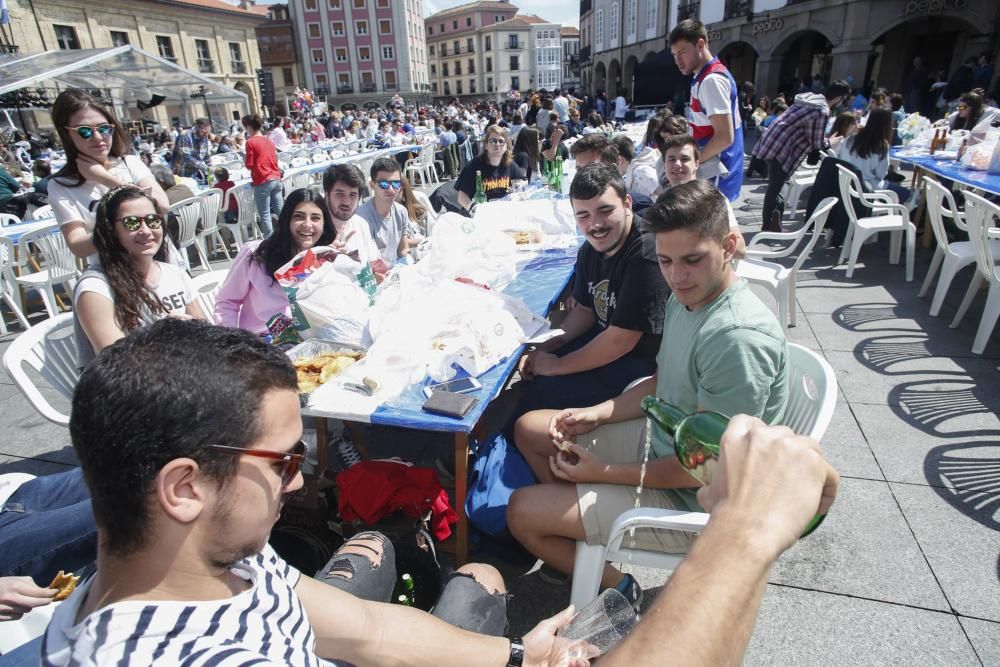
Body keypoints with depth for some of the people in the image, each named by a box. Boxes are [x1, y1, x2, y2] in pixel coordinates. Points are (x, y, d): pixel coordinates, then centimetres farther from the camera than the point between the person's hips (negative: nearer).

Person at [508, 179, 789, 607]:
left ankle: (616, 587, 12)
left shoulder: (740, 338, -31)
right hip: (661, 442, 9)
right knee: (529, 428, 14)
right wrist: (597, 413, -3)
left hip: (692, 500, -9)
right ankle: (578, 545, 20)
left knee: (522, 512, -10)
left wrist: (604, 472, -18)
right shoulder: (686, 297, -2)